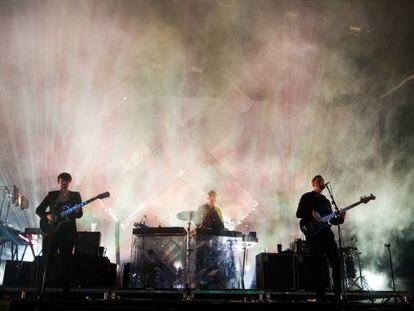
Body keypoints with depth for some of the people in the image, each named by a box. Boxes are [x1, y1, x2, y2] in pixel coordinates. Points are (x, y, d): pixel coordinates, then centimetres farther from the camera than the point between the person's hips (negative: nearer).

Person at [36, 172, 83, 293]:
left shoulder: (75, 195, 8)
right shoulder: (52, 195, 11)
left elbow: (80, 214, 2)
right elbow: (39, 209, 10)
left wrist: (77, 211, -21)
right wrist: (47, 215, -9)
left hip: (68, 232, -1)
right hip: (51, 231, 1)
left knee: (66, 262, 1)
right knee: (47, 260, -1)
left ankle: (65, 290, 6)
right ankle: (43, 290, 6)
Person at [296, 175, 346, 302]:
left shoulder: (326, 201, 23)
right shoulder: (307, 197, 7)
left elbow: (331, 220, 21)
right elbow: (299, 213, -4)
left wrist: (340, 218, 2)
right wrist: (312, 212, -19)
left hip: (327, 233, 5)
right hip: (313, 234, -5)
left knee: (336, 261, -5)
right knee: (318, 265, -5)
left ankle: (338, 291, 6)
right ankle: (320, 295, 0)